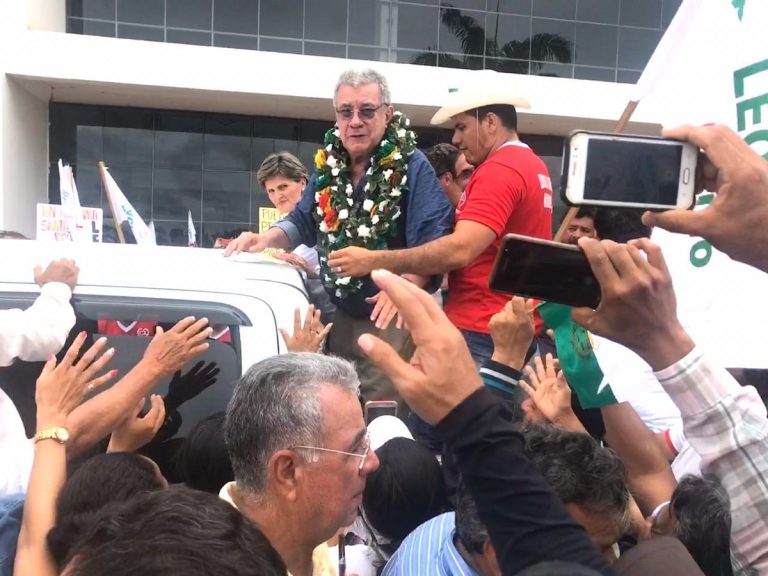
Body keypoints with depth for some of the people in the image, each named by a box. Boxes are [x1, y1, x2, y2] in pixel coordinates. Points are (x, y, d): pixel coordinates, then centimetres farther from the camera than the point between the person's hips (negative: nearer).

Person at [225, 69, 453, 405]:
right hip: (339, 317, 6)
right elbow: (303, 223, 16)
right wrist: (266, 239, -4)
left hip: (391, 318, -6)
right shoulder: (328, 165, 7)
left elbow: (433, 240, -21)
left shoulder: (412, 167, -12)